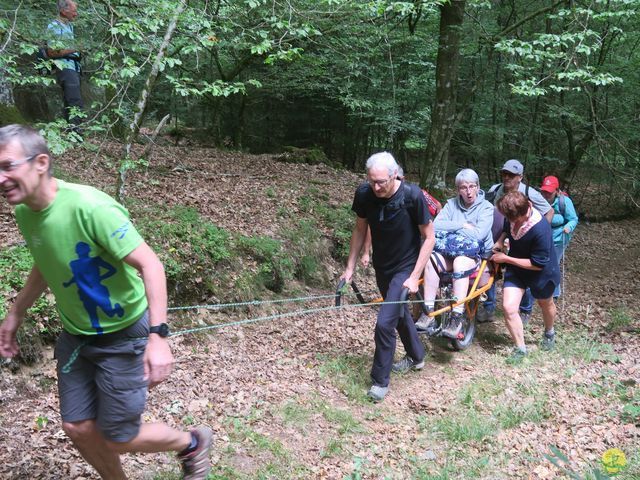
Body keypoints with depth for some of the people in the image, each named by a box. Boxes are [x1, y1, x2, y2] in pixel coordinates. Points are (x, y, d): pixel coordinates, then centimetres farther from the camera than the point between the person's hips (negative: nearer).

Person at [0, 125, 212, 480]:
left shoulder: (89, 207, -29)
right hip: (76, 335, 7)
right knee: (78, 428, 11)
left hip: (122, 335, -7)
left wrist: (158, 335, -35)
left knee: (118, 439, 3)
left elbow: (149, 263, -29)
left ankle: (194, 444, 31)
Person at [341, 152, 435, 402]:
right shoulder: (364, 194, -16)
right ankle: (416, 356, 48)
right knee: (399, 312, 23)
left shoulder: (412, 196, -27)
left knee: (385, 322, -13)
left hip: (405, 267, -5)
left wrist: (415, 277, -21)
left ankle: (380, 380, 7)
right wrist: (350, 267, 0)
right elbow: (360, 229, 0)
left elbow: (429, 237, -17)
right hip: (382, 266, 5)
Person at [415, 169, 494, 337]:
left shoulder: (486, 207, -2)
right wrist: (463, 225, -12)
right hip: (452, 252, 3)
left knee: (460, 262, -38)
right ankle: (428, 312, -27)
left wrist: (451, 228, -9)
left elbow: (479, 234, -17)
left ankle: (457, 317, -35)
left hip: (476, 254, -3)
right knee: (431, 260, -29)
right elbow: (436, 225, -6)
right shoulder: (452, 204, 8)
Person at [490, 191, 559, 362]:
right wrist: (500, 240, -12)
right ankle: (520, 348, 9)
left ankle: (549, 333, 57)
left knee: (545, 303, 25)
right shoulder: (512, 217, -20)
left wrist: (506, 259, -27)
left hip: (542, 272, -4)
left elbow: (538, 264, -30)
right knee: (509, 307, -11)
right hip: (516, 269, 4)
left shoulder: (541, 230, -39)